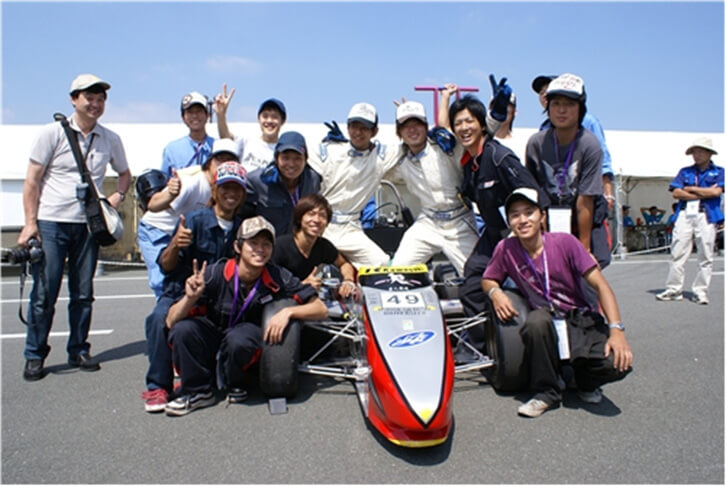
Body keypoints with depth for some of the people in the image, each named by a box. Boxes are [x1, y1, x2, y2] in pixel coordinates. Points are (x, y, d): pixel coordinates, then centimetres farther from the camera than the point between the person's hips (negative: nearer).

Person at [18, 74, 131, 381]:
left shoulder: (110, 140, 8)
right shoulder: (52, 133, -1)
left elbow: (125, 174, 23)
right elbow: (32, 180, -1)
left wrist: (118, 195, 2)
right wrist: (30, 223, -8)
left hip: (88, 225, 3)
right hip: (50, 223, -3)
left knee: (83, 294, 9)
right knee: (44, 293, -1)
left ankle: (78, 351, 21)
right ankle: (34, 356, 13)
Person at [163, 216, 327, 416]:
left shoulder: (278, 278, -20)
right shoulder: (215, 273, -22)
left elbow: (321, 309, -16)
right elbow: (171, 322, -21)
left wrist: (288, 312, -33)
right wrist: (190, 298, -42)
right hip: (213, 335, 1)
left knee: (239, 339, -35)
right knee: (183, 330, -29)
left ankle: (235, 385, -2)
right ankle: (198, 392, -5)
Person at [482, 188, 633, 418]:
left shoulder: (564, 242, -10)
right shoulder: (506, 248, -5)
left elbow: (600, 285, -10)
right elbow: (487, 280, 11)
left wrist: (616, 330, -21)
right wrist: (496, 293, -14)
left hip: (581, 320, 0)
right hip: (547, 323, 0)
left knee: (618, 363, -27)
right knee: (536, 321, -36)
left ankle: (584, 380, 12)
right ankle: (547, 391, -11)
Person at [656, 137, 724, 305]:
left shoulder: (719, 171, 11)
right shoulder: (685, 171, 16)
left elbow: (716, 191, -7)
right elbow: (676, 193, 1)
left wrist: (691, 189, 2)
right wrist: (703, 193, -4)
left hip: (706, 216, -2)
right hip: (684, 215, 2)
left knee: (705, 257, -2)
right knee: (677, 253, -2)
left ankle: (700, 291, 5)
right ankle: (674, 289, 2)